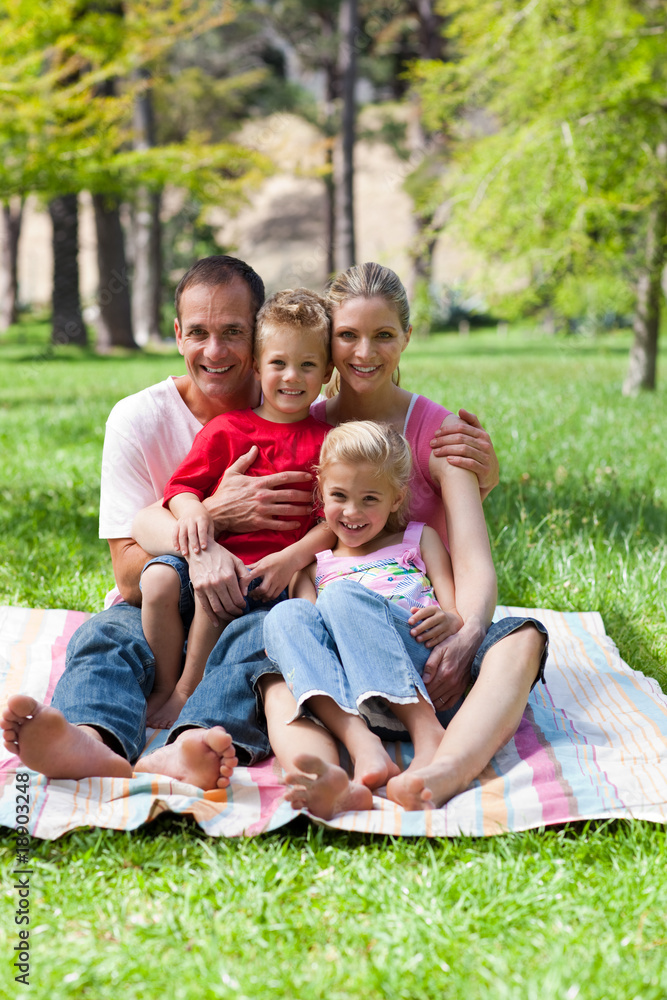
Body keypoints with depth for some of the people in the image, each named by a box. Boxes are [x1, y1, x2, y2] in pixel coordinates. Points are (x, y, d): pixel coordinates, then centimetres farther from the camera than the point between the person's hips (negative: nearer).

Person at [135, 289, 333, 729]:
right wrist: (192, 510, -13)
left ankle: (186, 694, -11)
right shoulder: (226, 429, 13)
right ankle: (164, 687, -8)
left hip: (269, 572, -2)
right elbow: (183, 485, 11)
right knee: (159, 578, -26)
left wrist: (292, 558, -13)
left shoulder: (326, 442, 9)